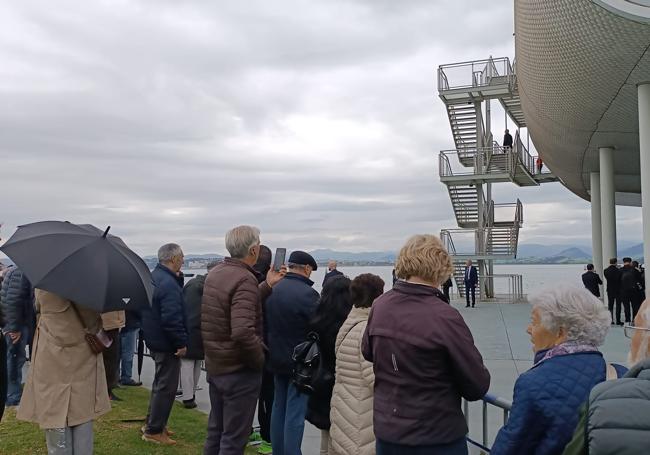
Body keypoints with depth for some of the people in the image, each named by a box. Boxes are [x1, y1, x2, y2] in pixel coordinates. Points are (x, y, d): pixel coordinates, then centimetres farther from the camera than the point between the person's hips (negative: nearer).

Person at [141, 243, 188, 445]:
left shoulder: (153, 276, 8)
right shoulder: (169, 283, -24)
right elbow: (172, 319, -28)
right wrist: (182, 342, -21)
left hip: (154, 339, 10)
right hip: (167, 343, -10)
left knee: (160, 382, 23)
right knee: (166, 386, 1)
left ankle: (152, 422, 33)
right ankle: (153, 431, 9)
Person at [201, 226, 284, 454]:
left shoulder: (215, 273, 5)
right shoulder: (244, 279, -23)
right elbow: (243, 331, -33)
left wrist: (267, 286, 12)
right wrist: (260, 360, -18)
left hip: (214, 366, 8)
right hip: (239, 371, -8)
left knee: (215, 431, 21)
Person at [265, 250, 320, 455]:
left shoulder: (273, 289, 1)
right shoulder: (307, 293, -21)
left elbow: (266, 322, 8)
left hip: (277, 358, 7)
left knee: (279, 407, 18)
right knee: (295, 412, -1)